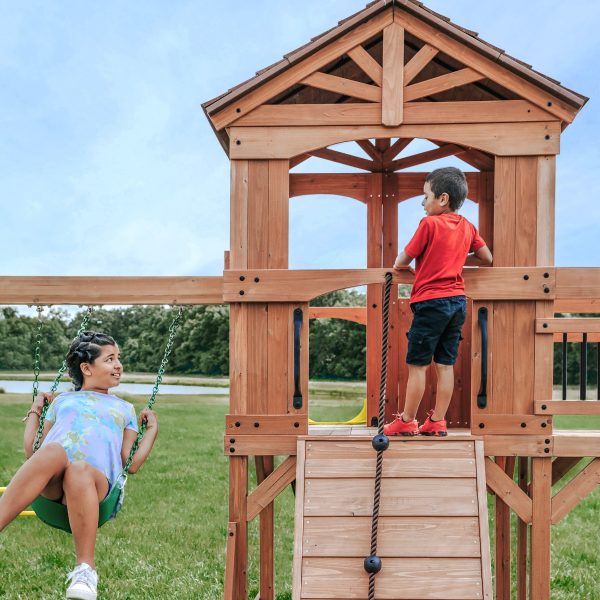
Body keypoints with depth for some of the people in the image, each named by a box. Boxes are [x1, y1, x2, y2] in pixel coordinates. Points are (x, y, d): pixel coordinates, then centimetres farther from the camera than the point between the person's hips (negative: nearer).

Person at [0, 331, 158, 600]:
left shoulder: (124, 408, 35)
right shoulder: (61, 401, 35)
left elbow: (131, 463, 23)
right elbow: (31, 452, 26)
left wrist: (152, 428, 22)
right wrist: (34, 410, 31)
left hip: (96, 480, -1)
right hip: (48, 481, 1)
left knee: (79, 470, -39)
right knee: (53, 452, -37)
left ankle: (85, 570, -36)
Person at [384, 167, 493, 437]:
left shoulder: (429, 223, -11)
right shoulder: (467, 226, 8)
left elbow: (404, 259, -5)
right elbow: (487, 258, 16)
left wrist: (398, 264, 16)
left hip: (431, 302, -7)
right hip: (458, 302, 7)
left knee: (417, 364, 1)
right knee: (445, 364, 9)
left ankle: (407, 421, 9)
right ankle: (437, 422, 13)